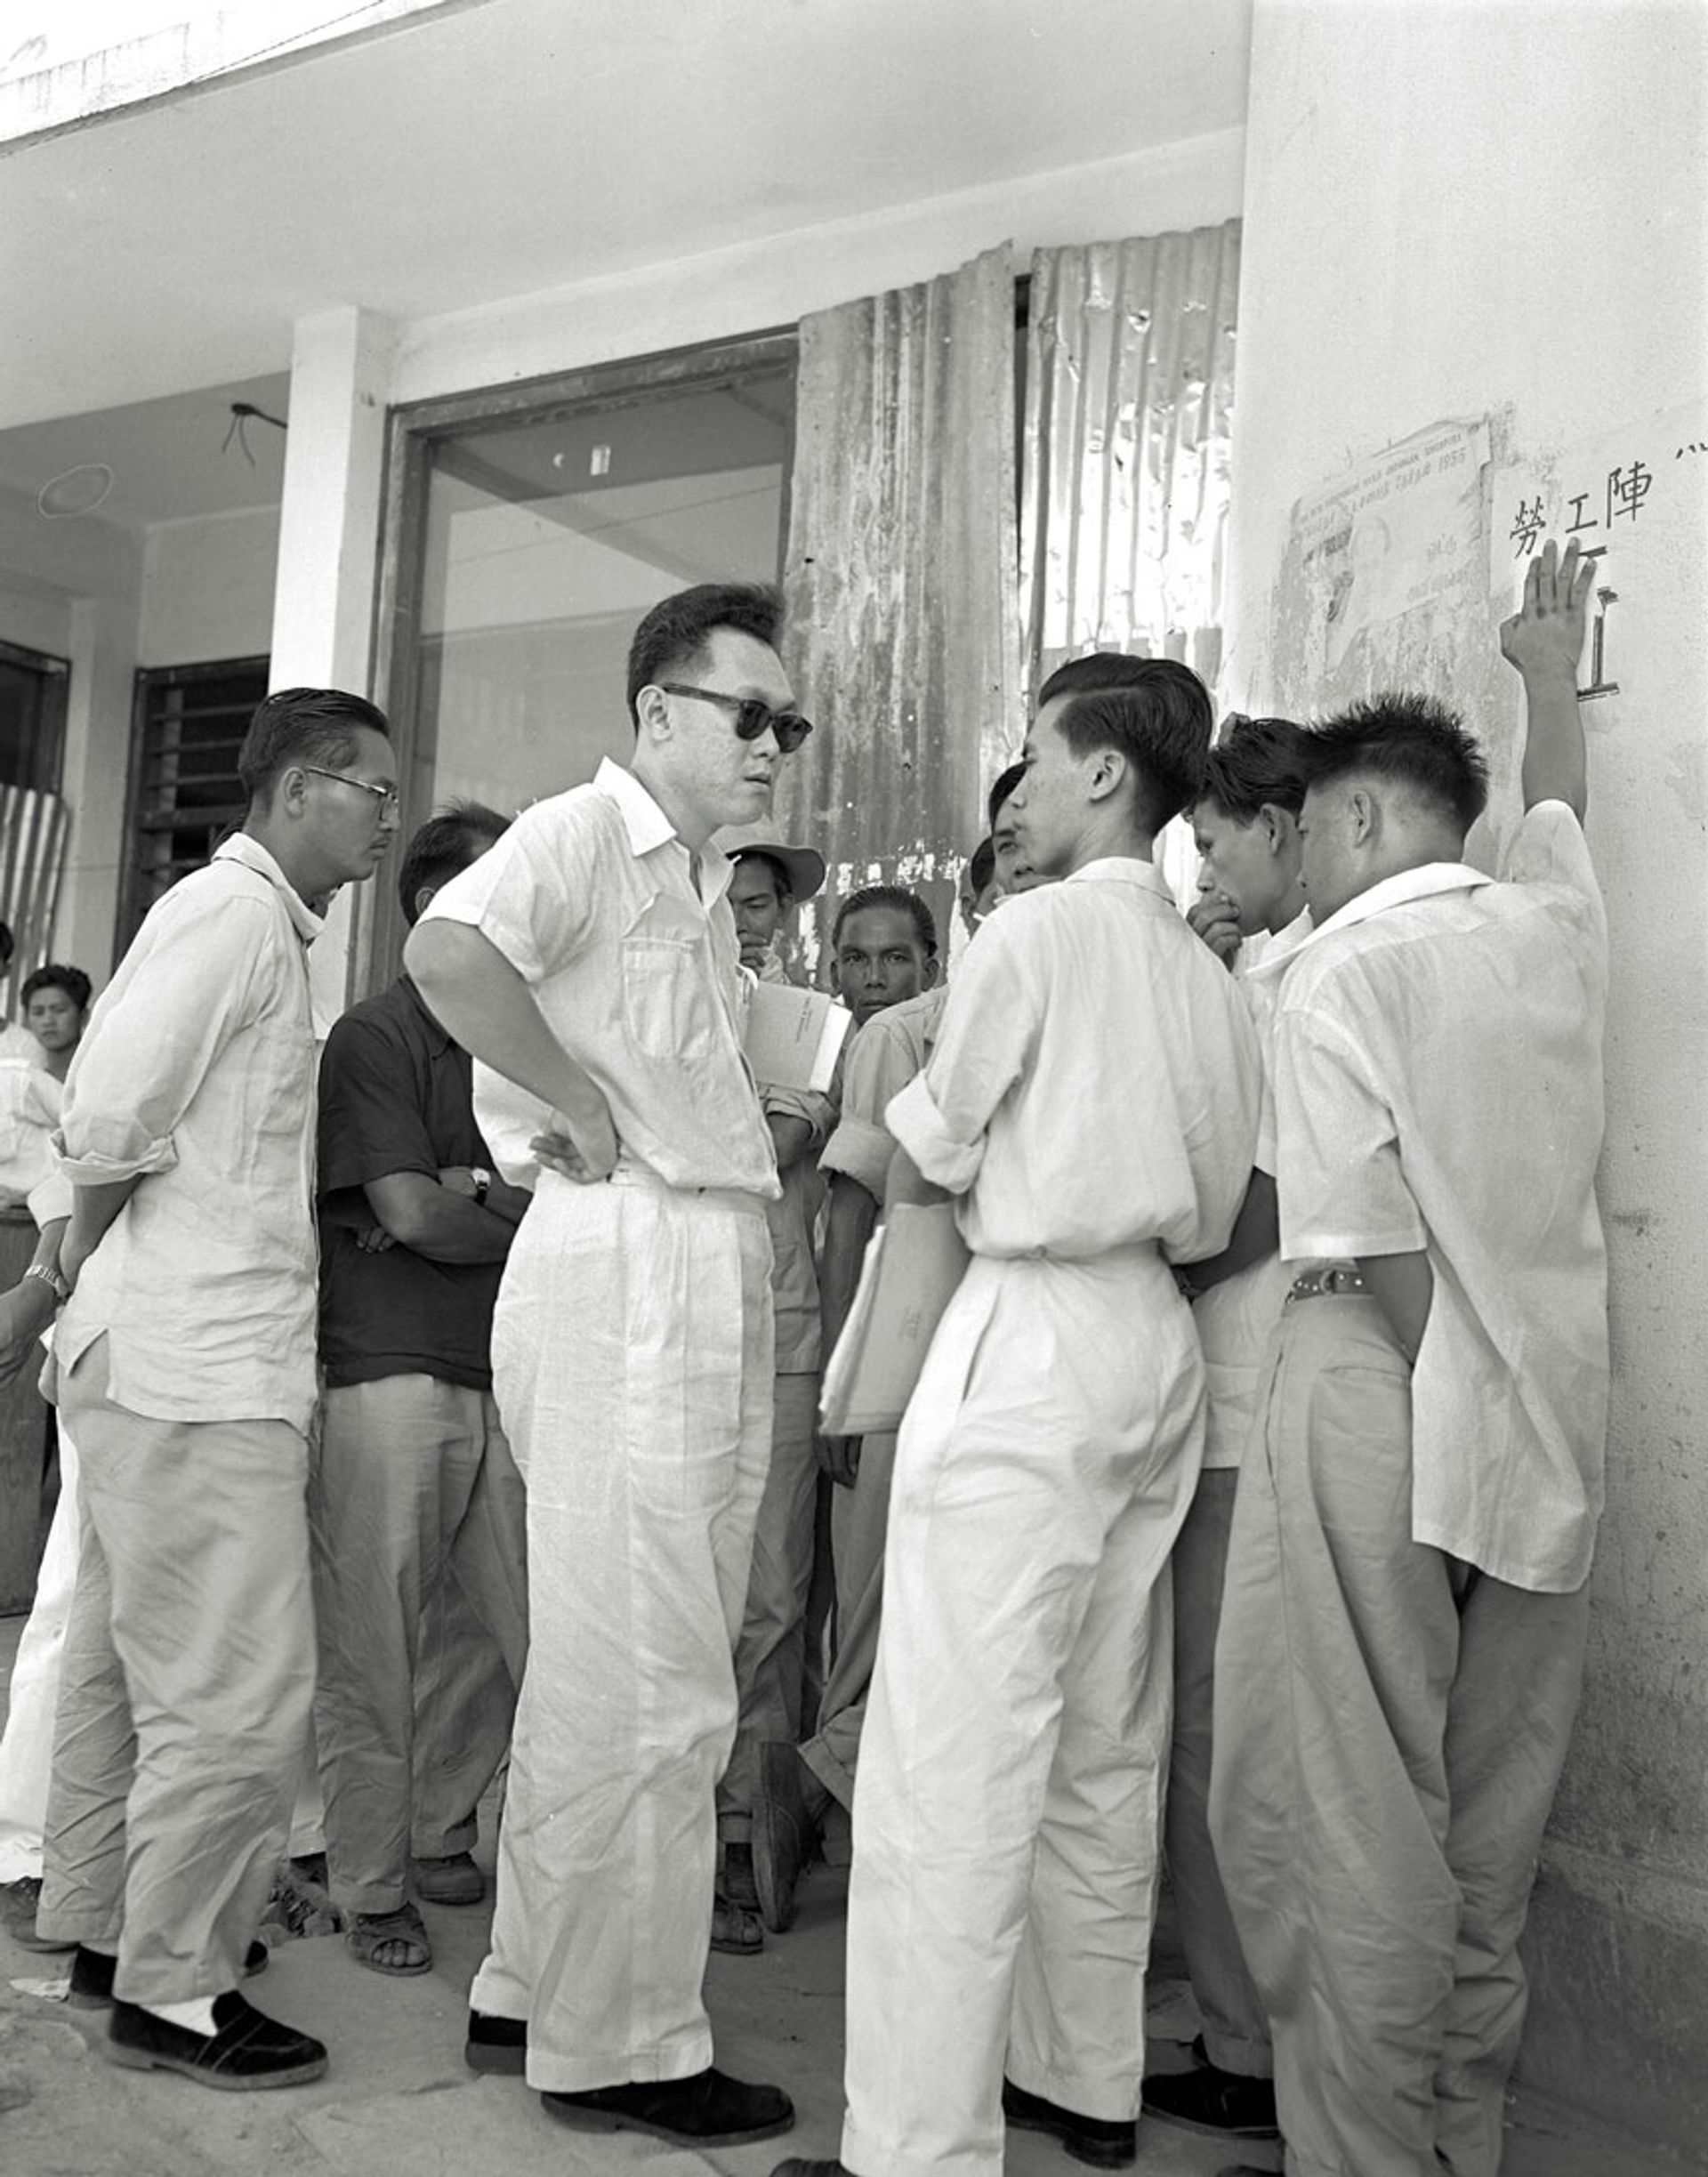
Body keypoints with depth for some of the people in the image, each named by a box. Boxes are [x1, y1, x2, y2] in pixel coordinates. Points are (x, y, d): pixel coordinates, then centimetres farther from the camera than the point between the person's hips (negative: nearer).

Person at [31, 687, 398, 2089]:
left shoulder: (264, 924, 17)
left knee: (130, 1663, 19)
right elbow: (111, 1114, -20)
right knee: (238, 1695, -3)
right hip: (200, 1368, -10)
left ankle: (100, 1925, 34)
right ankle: (172, 1993, 10)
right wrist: (96, 1251, -4)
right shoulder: (232, 911, -13)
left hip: (184, 1361, 10)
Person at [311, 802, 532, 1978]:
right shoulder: (374, 1037, -2)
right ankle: (373, 1888, 16)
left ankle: (437, 1832, 30)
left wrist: (468, 1195, -9)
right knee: (374, 1651, 1)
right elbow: (409, 1212, -11)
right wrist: (519, 1222, 3)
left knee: (513, 1639, 9)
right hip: (390, 1373, -6)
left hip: (500, 1376, 6)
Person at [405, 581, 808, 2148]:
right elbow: (450, 951, -27)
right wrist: (589, 1114, -19)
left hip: (716, 1280, 10)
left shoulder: (703, 885, 22)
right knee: (647, 1687, -4)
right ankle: (617, 2047, 10)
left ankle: (535, 1996, 29)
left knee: (607, 1672, 15)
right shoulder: (585, 830, -6)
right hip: (627, 1266, -10)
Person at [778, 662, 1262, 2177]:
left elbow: (928, 1160, -4)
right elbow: (1216, 1215, 12)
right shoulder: (1208, 977, 12)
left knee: (957, 1761, -4)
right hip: (1157, 1336, 8)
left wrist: (858, 1131, 16)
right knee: (1108, 1748, 15)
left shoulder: (1040, 931, -8)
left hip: (1032, 1331, -8)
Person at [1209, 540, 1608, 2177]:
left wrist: (1444, 1381, -2)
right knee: (1487, 1824, 16)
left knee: (1349, 1816, 4)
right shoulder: (1555, 925, 7)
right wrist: (1550, 672, 48)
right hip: (1546, 1424, 7)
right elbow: (1558, 806, 31)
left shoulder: (1336, 977, -10)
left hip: (1380, 1396, -6)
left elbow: (1381, 1252, -16)